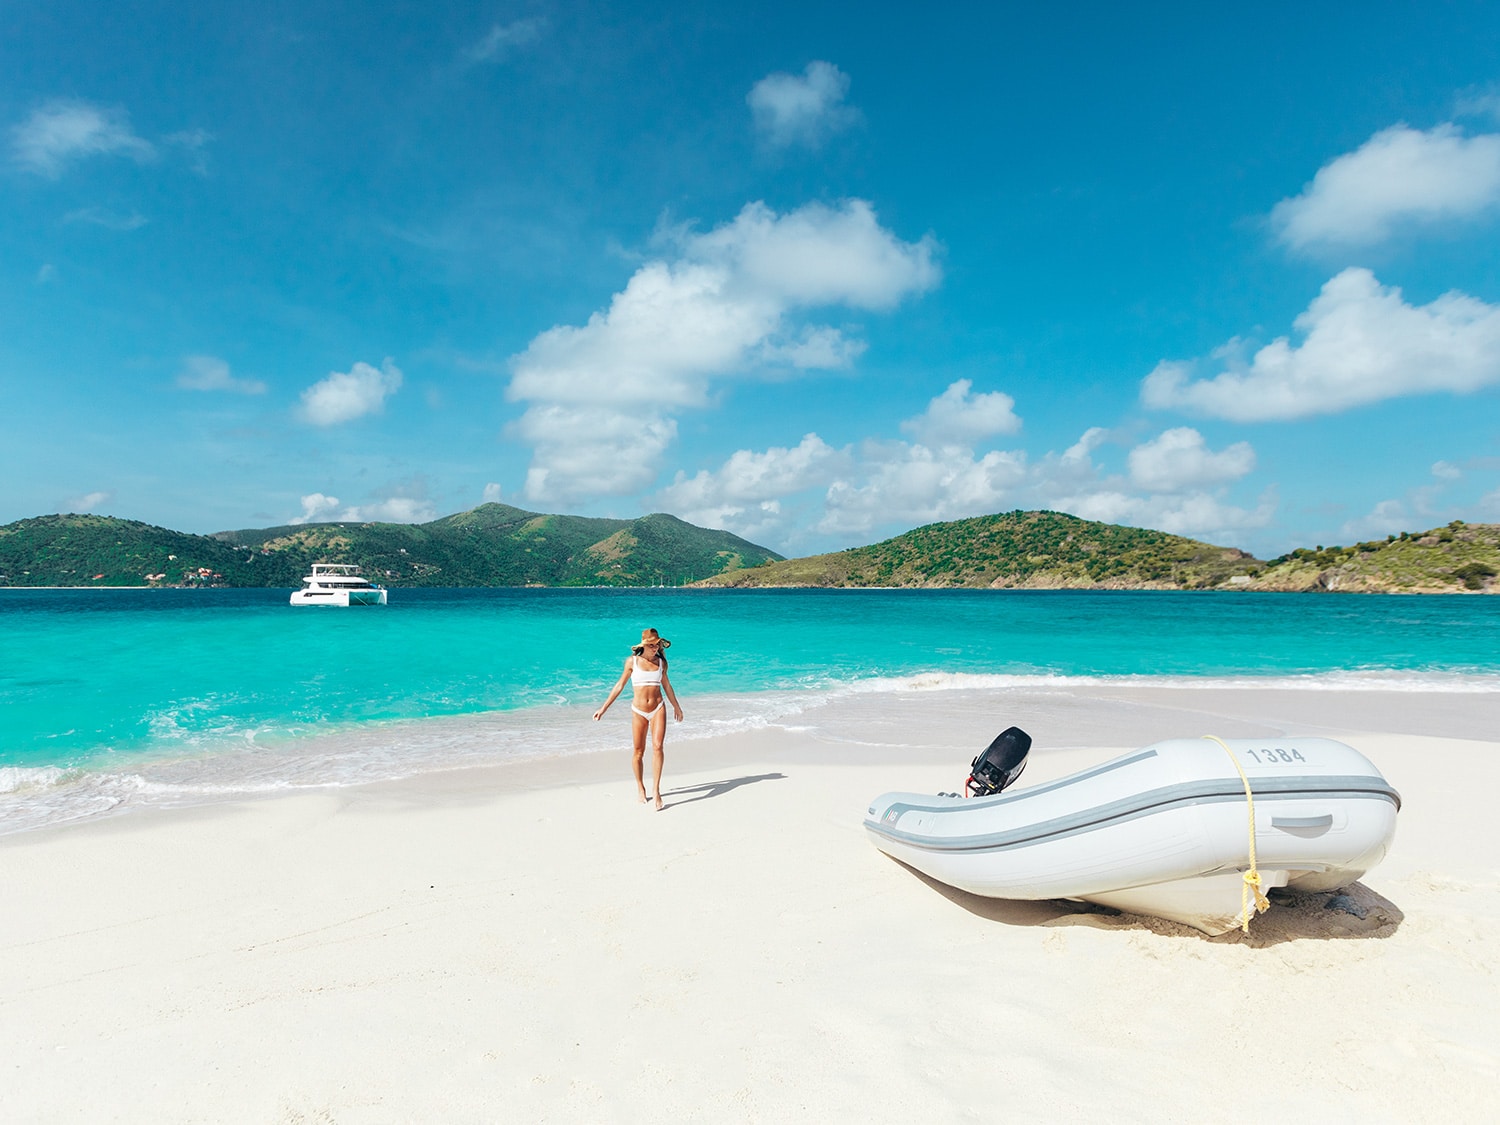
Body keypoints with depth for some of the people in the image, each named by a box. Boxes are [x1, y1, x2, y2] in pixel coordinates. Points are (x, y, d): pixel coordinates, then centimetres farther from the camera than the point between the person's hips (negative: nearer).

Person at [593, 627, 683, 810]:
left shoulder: (661, 662, 3)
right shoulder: (632, 661, -3)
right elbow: (620, 686, 5)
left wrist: (676, 707, 28)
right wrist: (603, 708, 5)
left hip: (658, 708, 1)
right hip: (639, 711, -1)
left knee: (657, 746, -15)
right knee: (639, 752, 4)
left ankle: (656, 791, -14)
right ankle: (640, 788, 26)